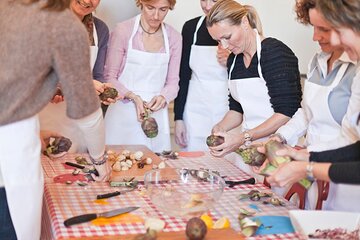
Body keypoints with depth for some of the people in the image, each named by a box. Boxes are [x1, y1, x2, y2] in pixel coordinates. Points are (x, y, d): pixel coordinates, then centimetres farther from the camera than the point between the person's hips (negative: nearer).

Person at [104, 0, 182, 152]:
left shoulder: (174, 37, 3)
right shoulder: (122, 31, -7)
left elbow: (173, 82, 8)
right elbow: (109, 77, -3)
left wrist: (163, 97, -12)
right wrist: (133, 97, -17)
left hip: (156, 115, 3)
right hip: (124, 114, -2)